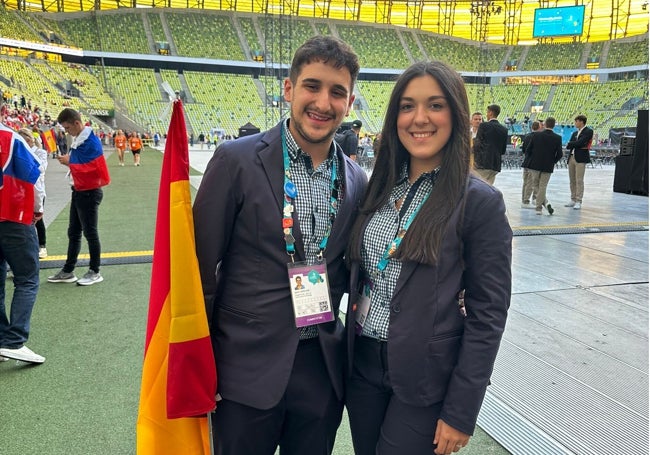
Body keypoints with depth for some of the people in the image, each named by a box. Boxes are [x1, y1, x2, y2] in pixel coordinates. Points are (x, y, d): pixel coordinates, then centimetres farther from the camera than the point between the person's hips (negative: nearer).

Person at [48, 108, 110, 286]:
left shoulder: (91, 142, -18)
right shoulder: (77, 140, 10)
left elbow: (92, 168, -24)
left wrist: (70, 162, -16)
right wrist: (69, 160, -1)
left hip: (90, 193, -9)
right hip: (78, 192, 9)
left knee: (90, 233, -1)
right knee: (73, 232, 14)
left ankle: (95, 272, 11)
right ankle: (68, 271, 22)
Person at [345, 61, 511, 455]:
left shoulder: (480, 202, -13)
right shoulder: (381, 186, 3)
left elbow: (488, 315, -12)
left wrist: (460, 413, -12)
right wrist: (350, 344, 6)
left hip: (426, 378, -5)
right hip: (362, 364, 5)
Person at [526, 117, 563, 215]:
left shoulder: (536, 135, -6)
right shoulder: (558, 138, -5)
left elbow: (529, 149, -3)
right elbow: (559, 154, -6)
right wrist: (552, 162, 12)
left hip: (535, 164, -1)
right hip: (548, 166, 1)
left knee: (535, 186, 13)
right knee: (542, 187, 8)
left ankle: (545, 202, -2)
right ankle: (538, 208, 7)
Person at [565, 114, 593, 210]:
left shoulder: (588, 131, -2)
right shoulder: (575, 133, 20)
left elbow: (580, 142, -15)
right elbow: (568, 146, 10)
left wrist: (571, 143, 0)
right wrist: (576, 145, -7)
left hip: (581, 158, -7)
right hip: (571, 158, 7)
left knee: (579, 180, -7)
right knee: (572, 181, 9)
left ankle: (578, 202, -5)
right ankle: (573, 200, 15)